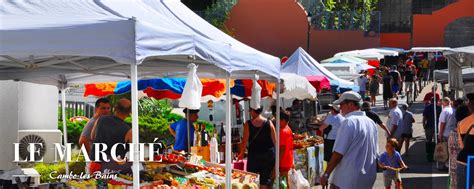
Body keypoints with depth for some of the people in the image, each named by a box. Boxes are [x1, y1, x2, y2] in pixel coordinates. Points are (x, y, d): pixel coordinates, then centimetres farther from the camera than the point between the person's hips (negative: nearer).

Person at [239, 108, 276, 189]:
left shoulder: (248, 124, -8)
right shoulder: (269, 123, -3)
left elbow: (245, 141, -7)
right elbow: (275, 141, -1)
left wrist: (241, 154, 6)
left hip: (254, 154, -1)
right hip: (268, 154, 2)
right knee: (265, 177, 8)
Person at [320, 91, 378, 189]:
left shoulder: (349, 122, -14)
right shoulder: (371, 123, 11)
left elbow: (338, 153, -18)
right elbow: (375, 152, 17)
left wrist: (326, 174, -11)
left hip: (347, 181, -8)